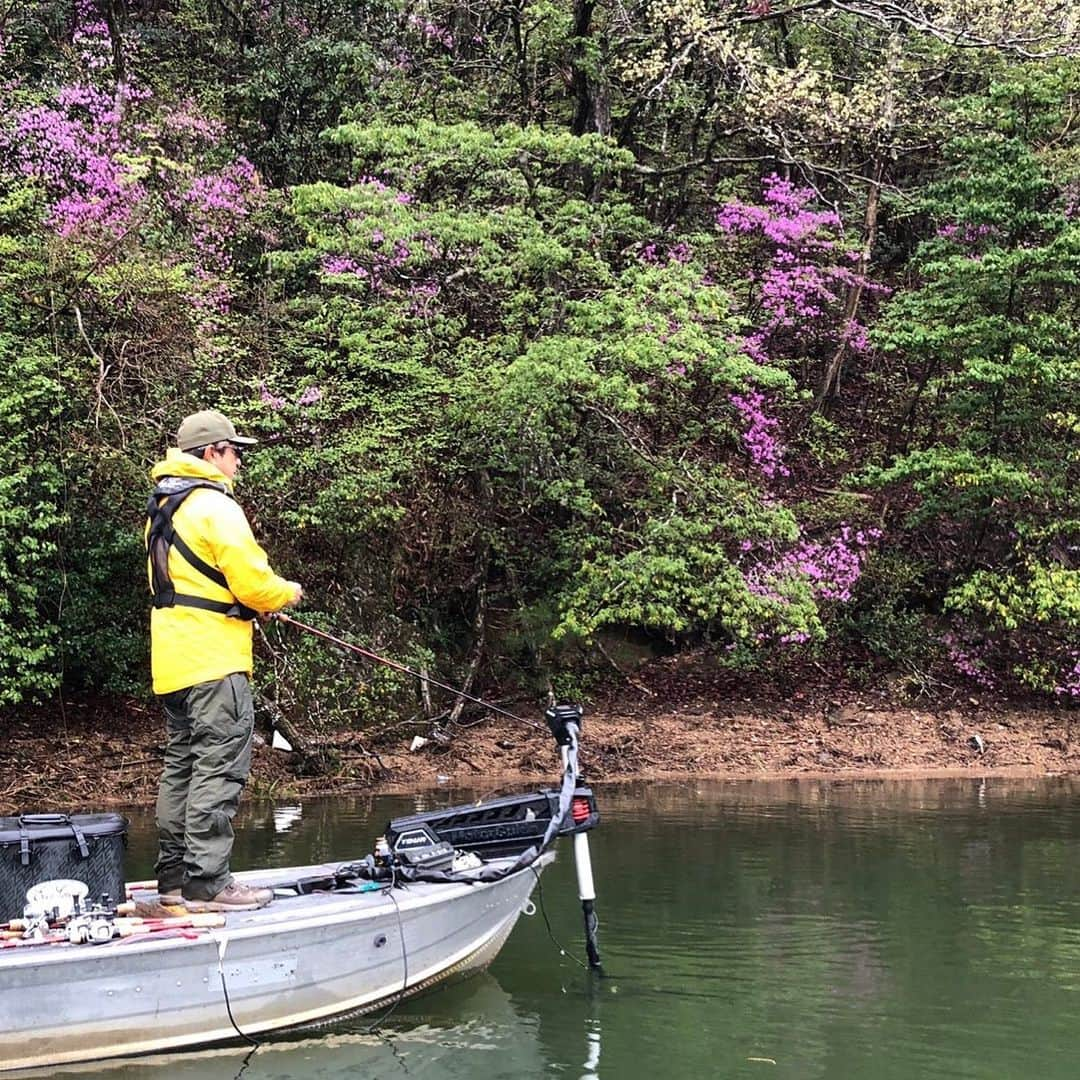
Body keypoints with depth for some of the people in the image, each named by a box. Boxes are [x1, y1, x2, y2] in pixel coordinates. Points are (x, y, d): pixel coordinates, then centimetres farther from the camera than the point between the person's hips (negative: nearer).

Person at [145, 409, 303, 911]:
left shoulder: (162, 508, 17)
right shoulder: (214, 505, -14)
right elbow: (252, 581, -17)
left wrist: (259, 601, 20)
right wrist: (287, 592, 4)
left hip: (173, 661, 10)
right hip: (213, 659, -10)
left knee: (182, 763, 14)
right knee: (219, 765, -9)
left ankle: (174, 876, 19)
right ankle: (207, 882, -11)